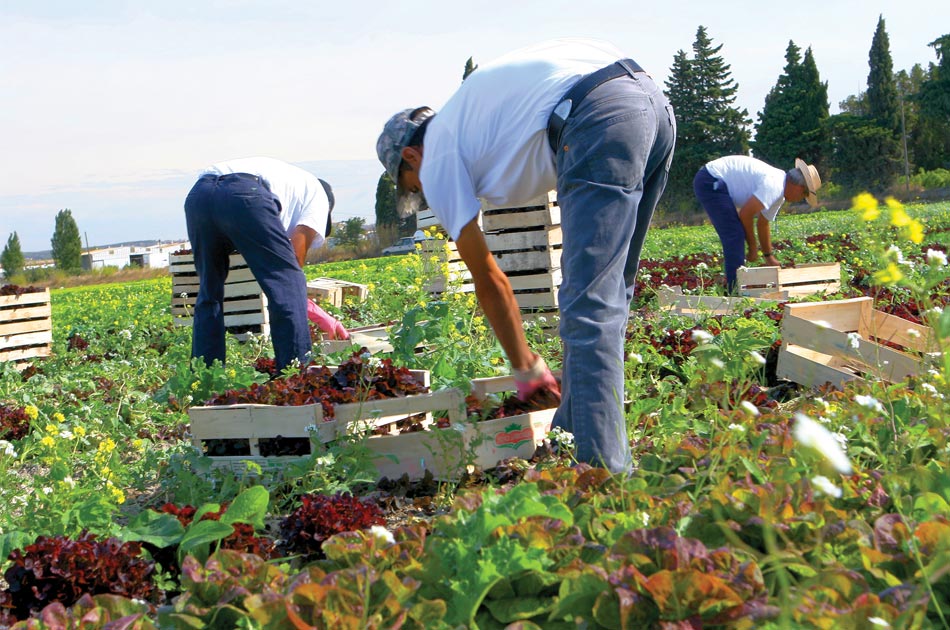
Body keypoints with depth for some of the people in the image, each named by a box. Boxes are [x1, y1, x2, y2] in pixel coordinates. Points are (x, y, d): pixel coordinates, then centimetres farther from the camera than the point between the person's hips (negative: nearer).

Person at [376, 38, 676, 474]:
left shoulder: (437, 156, 13)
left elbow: (488, 279, 17)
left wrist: (527, 371, 26)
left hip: (599, 120, -9)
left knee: (589, 304, -9)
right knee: (606, 295, 16)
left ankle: (602, 469, -13)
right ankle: (572, 437, 22)